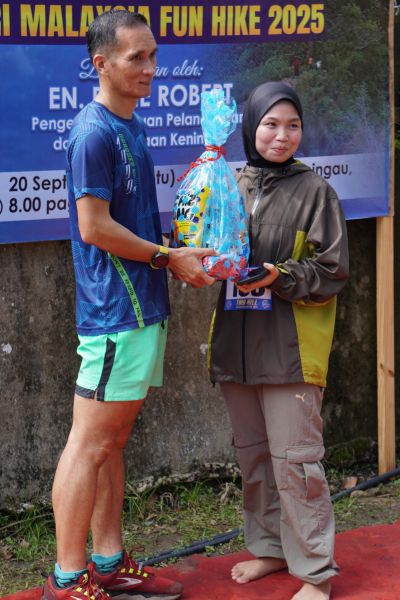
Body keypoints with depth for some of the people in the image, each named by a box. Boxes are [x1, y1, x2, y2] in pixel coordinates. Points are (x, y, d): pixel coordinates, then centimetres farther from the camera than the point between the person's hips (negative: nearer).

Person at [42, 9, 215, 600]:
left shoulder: (132, 127, 15)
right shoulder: (94, 133, -14)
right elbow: (94, 226, -17)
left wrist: (179, 250, 11)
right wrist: (169, 258, -10)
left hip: (142, 306, 10)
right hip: (115, 309, -10)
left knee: (112, 441, 13)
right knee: (91, 442, -5)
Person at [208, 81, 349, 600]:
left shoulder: (314, 191, -4)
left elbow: (333, 272, -4)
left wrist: (281, 277, -17)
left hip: (291, 347, -5)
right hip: (237, 341, 5)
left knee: (294, 457, -5)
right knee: (252, 454, 15)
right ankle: (270, 547, 31)